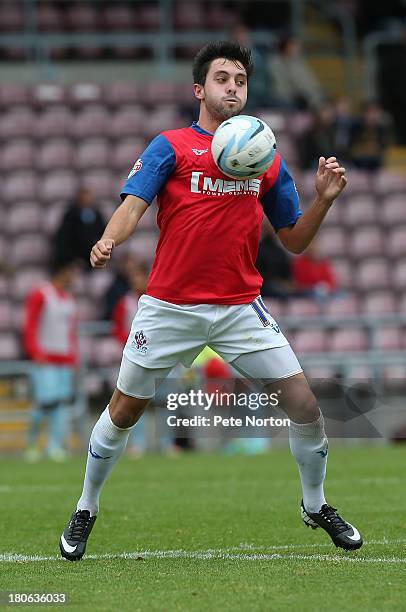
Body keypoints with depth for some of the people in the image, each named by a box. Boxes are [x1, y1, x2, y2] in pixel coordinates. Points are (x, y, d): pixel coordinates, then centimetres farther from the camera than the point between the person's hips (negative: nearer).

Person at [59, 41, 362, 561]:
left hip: (241, 308, 2)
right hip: (169, 307, -2)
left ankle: (315, 505, 19)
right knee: (124, 410, 6)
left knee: (303, 402, -4)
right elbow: (133, 205, -13)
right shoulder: (170, 146, 0)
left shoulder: (268, 159, 9)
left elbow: (295, 241, 12)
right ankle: (85, 510, 27)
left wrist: (324, 199, -6)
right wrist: (108, 240, -34)